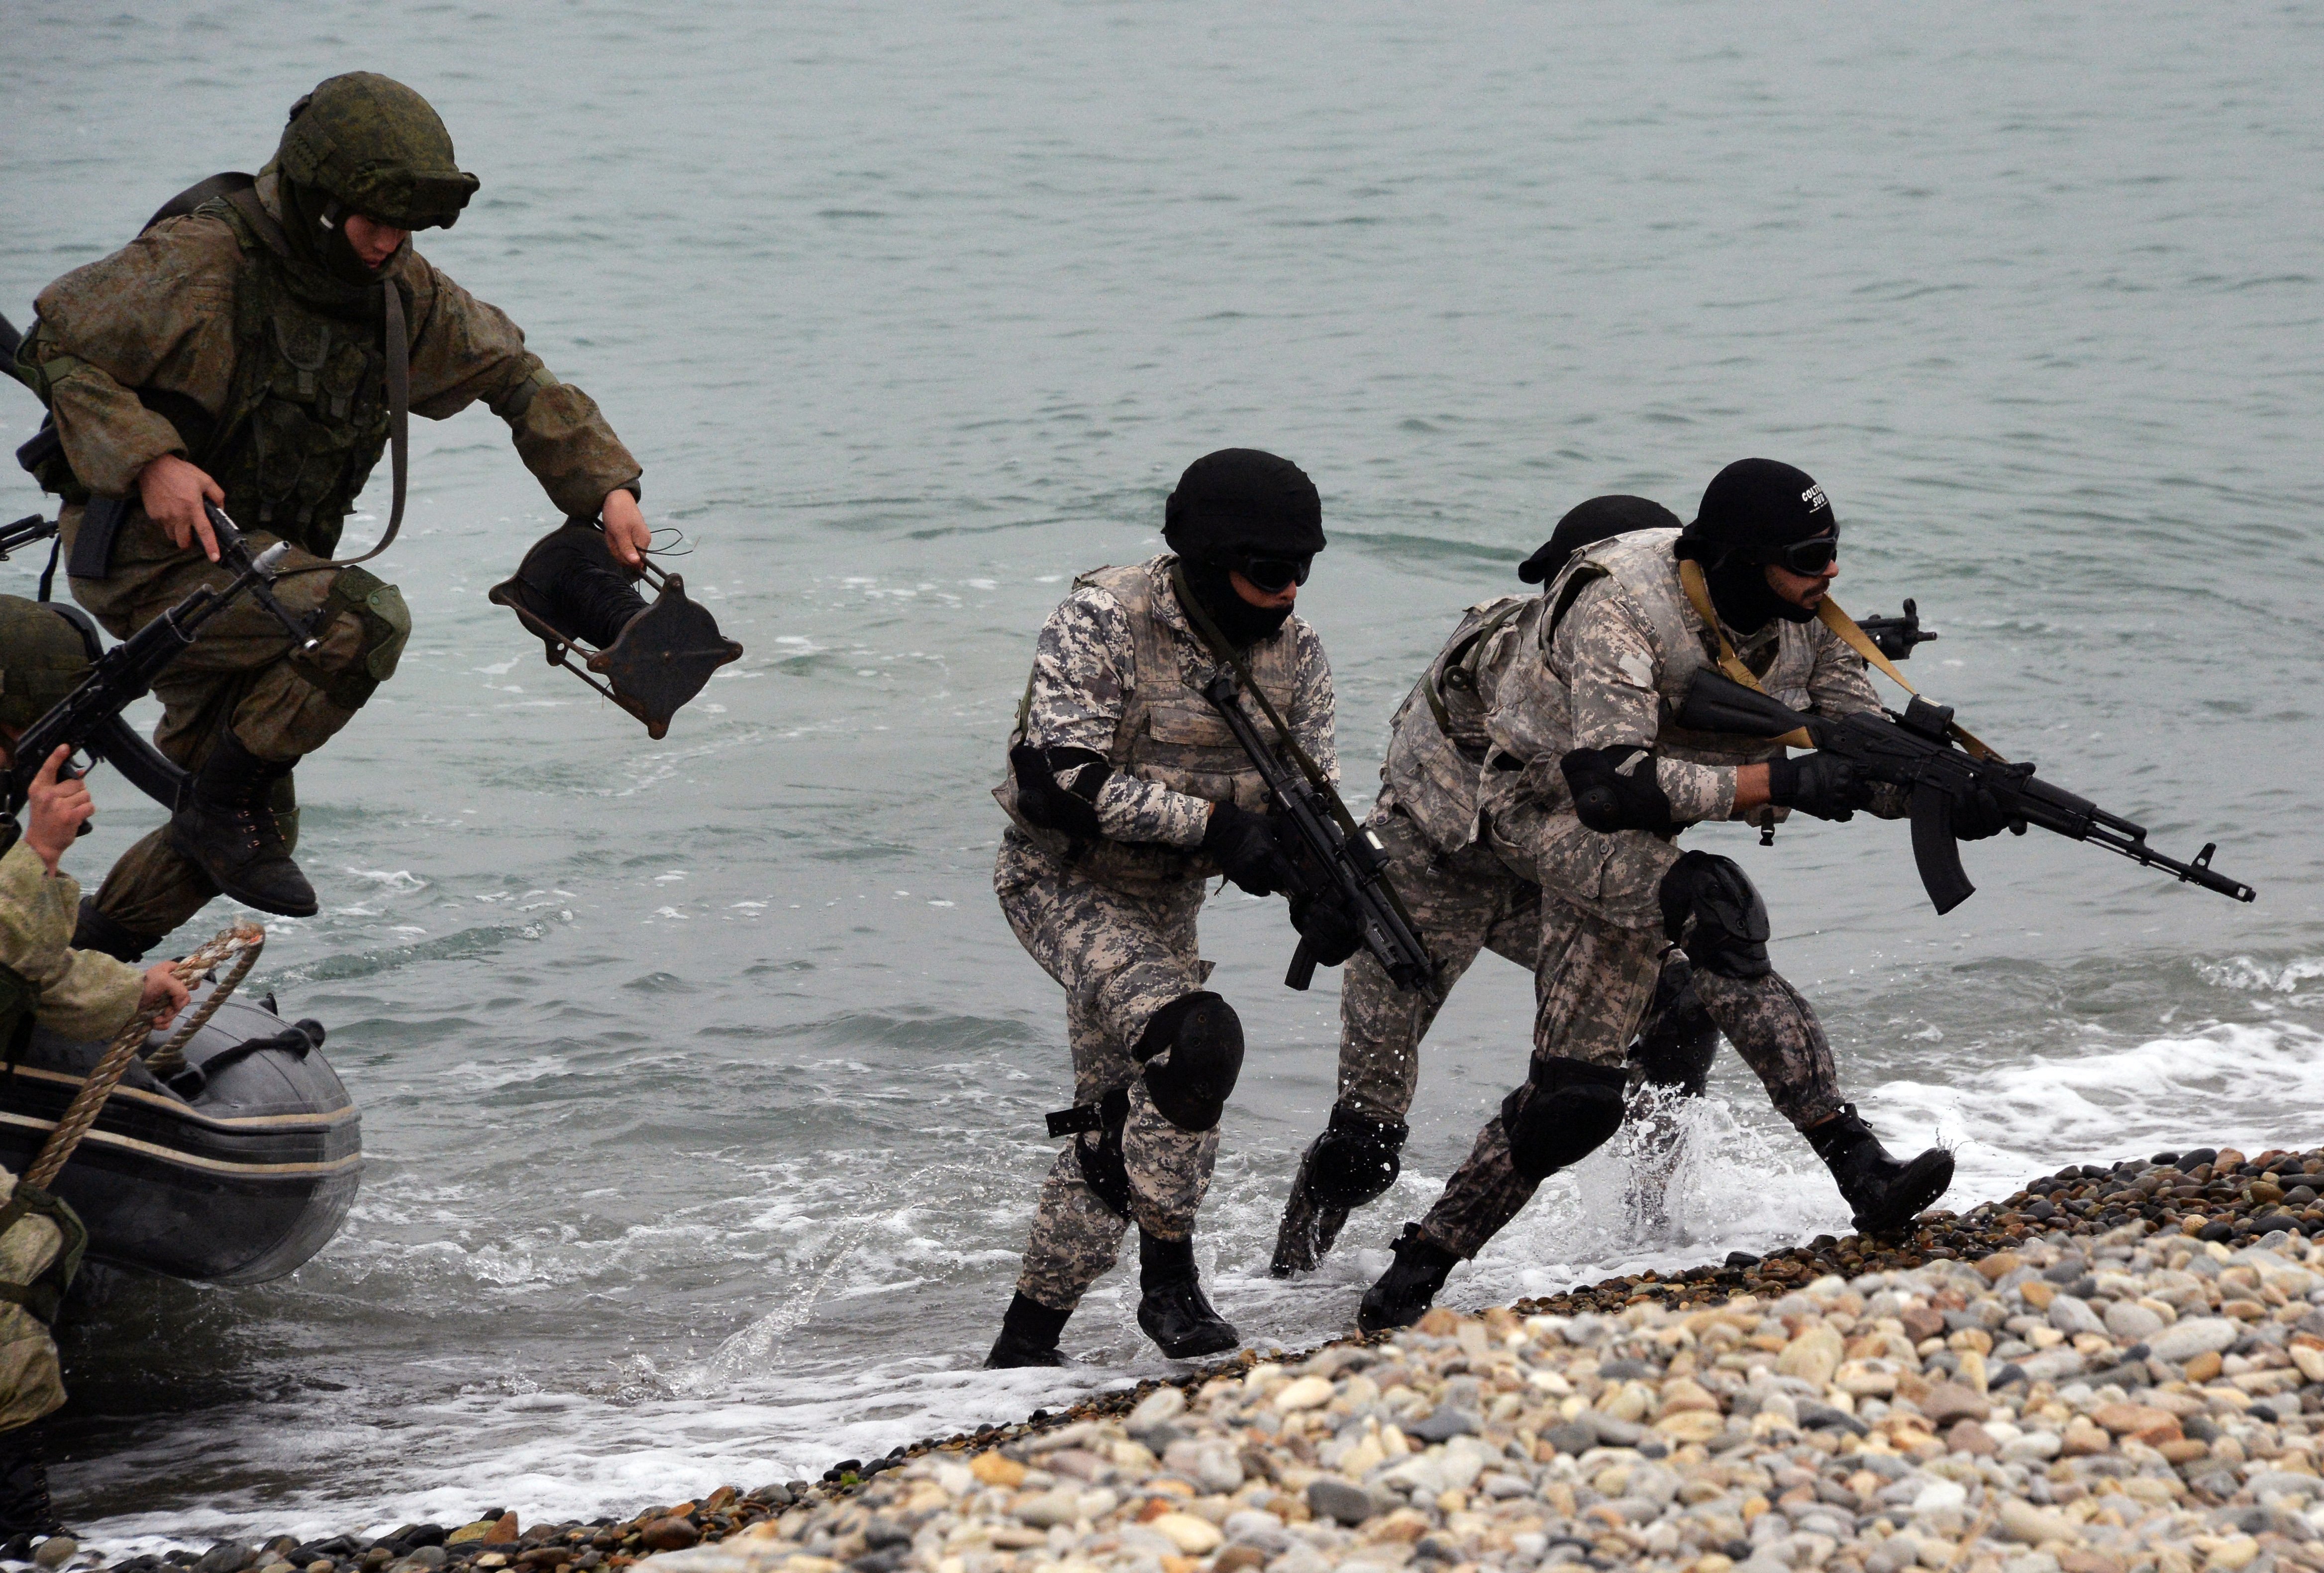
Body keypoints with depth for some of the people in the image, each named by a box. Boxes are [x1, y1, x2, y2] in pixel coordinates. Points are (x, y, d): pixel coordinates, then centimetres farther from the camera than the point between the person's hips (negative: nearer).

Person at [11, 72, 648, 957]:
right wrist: (146, 460, -26)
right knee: (365, 621, -29)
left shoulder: (397, 289, 2)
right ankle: (222, 809, -14)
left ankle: (91, 960, 28)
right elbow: (54, 343, -15)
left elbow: (511, 373, 12)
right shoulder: (202, 261, -18)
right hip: (144, 552, -8)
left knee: (252, 823, 12)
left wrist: (606, 487, 1)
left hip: (247, 559, 8)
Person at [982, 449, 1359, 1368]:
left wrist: (1321, 894, -24)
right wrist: (1215, 825, -33)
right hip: (1062, 886, -7)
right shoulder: (1101, 624, -22)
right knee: (1195, 1038, -28)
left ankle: (1027, 1342, 22)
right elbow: (1058, 782, -29)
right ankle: (1169, 1284, -15)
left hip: (1164, 904, 7)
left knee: (1114, 1125, 10)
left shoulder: (1294, 653, -3)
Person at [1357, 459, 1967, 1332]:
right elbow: (1611, 786, -41)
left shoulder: (1804, 618, -9)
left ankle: (1416, 1273, 12)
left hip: (1631, 838, 8)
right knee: (1714, 905, -36)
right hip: (1547, 809, -8)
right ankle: (1857, 1165, -38)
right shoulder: (1618, 610, -31)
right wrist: (1779, 782, -45)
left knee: (1573, 1099, 1)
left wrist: (1944, 799, -26)